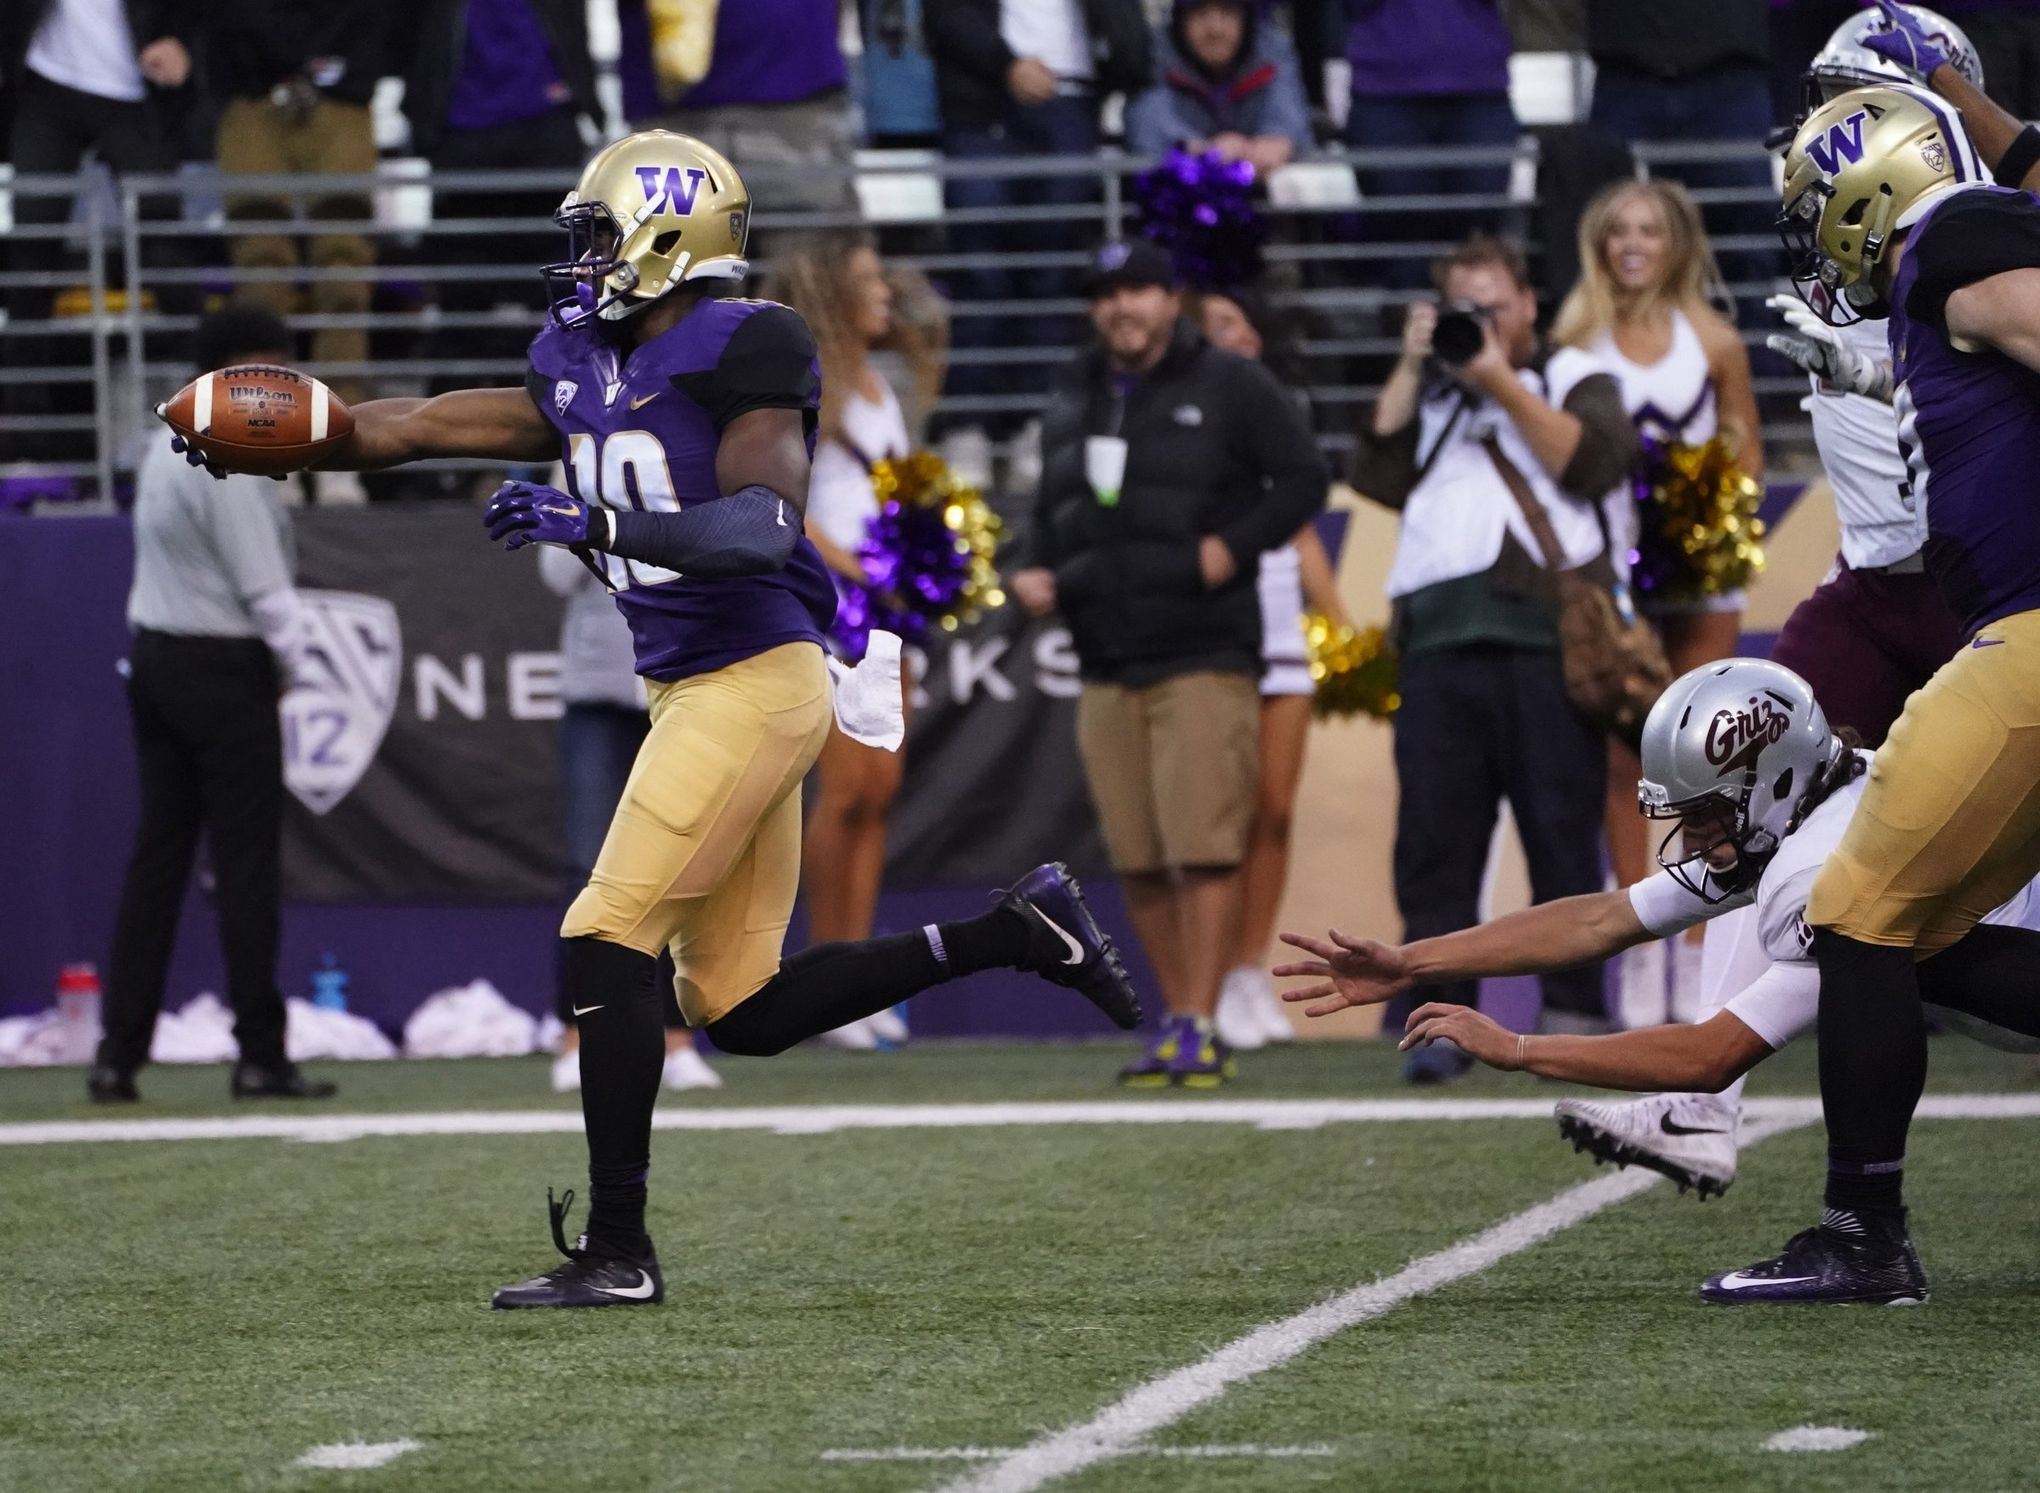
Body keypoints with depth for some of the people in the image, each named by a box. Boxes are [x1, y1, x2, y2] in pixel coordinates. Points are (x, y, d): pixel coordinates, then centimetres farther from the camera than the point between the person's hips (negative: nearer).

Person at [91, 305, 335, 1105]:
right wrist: (300, 660, -10)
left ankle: (119, 1053, 4)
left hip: (155, 659, 9)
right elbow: (262, 586, -19)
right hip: (223, 669, -9)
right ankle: (260, 1055, -2)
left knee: (157, 854, 8)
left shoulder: (167, 450, 13)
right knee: (247, 859, -4)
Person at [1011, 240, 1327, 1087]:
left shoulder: (1229, 388, 1)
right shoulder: (1074, 403, 19)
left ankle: (1199, 1028, -11)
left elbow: (1304, 477, -1)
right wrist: (1037, 573, 11)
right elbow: (1052, 508, 30)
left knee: (1204, 846, -12)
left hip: (1205, 658, -6)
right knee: (1138, 859, 4)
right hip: (1107, 665, 6)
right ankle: (1178, 1025, 12)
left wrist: (1235, 546, -12)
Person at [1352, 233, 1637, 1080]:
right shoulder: (1427, 393, 26)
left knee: (1564, 835, -4)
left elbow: (1594, 461, -1)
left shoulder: (1574, 380, 18)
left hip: (1547, 636, -3)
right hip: (1440, 639, 3)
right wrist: (1411, 371, 8)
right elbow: (1378, 476, 12)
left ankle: (1573, 1016, -1)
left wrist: (1502, 385, -4)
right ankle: (1441, 1024, -8)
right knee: (1435, 840, -6)